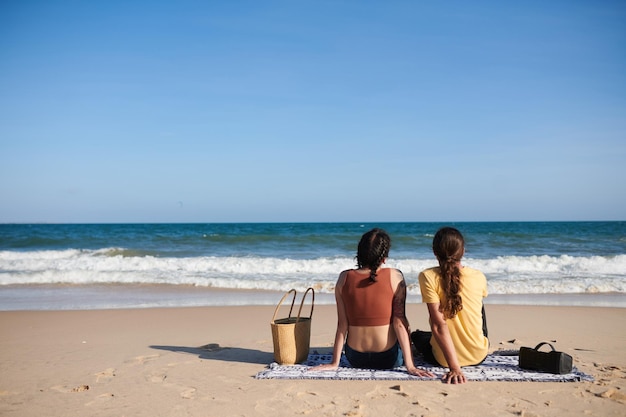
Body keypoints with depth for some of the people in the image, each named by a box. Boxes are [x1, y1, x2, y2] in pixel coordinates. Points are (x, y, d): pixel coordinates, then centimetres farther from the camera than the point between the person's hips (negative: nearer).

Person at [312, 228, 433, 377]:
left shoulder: (344, 278, -8)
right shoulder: (394, 276, -15)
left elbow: (342, 324, -7)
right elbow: (399, 322, -16)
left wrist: (335, 362, -1)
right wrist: (410, 366, -13)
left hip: (355, 359, 3)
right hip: (389, 359, -2)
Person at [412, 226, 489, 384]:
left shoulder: (428, 277, -18)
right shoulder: (479, 277, -8)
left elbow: (438, 325, -23)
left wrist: (454, 367, -23)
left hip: (443, 359, -1)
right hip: (479, 356, 2)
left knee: (417, 335, 34)